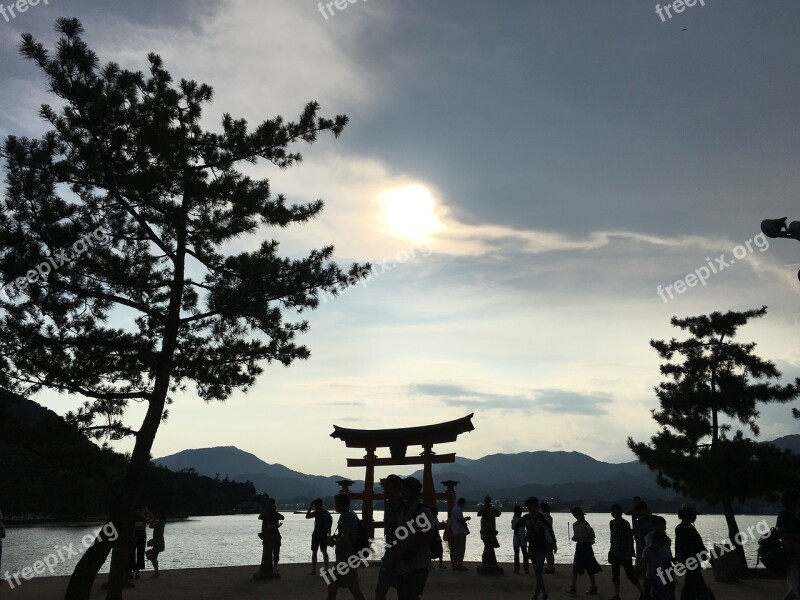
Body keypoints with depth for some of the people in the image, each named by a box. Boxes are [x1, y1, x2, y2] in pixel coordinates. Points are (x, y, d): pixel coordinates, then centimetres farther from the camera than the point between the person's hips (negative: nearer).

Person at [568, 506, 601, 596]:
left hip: (586, 547, -8)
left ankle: (593, 587, 10)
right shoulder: (575, 524, 9)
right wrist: (574, 538, -4)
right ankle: (573, 586, 13)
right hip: (579, 546, 8)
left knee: (590, 569, 0)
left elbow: (591, 535, -17)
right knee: (575, 568, 7)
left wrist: (580, 538, -19)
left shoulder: (585, 524, -13)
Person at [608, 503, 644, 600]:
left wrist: (629, 552, -19)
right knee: (615, 575, 6)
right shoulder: (612, 523, 6)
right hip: (615, 553, 6)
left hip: (625, 553, -6)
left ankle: (642, 592, 14)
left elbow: (630, 538, -13)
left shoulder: (625, 524, -12)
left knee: (630, 574, -2)